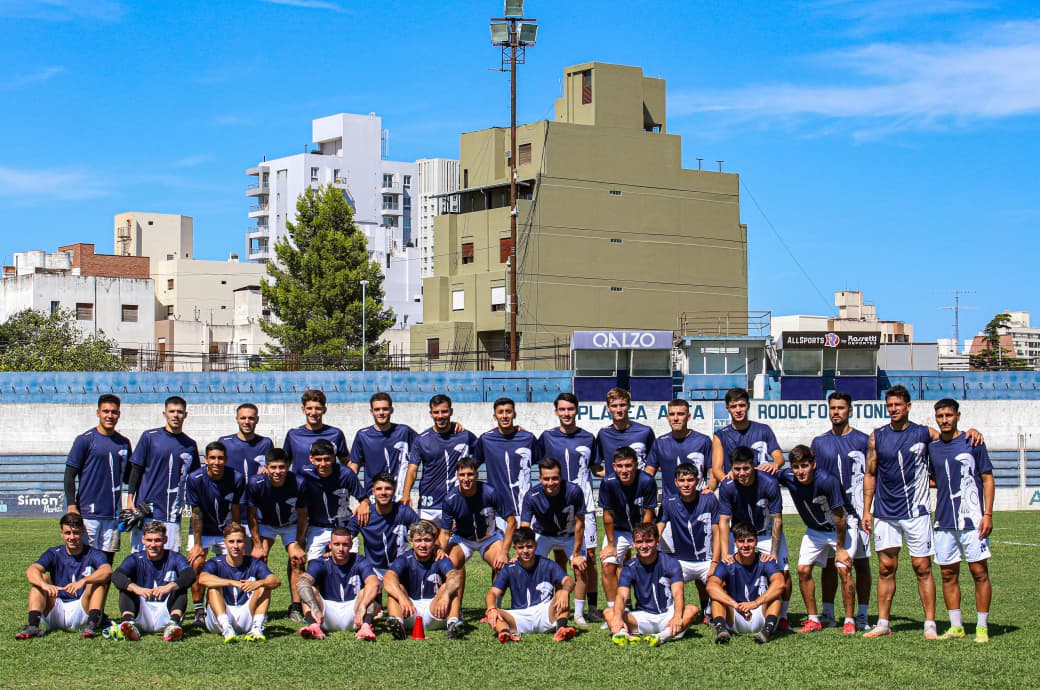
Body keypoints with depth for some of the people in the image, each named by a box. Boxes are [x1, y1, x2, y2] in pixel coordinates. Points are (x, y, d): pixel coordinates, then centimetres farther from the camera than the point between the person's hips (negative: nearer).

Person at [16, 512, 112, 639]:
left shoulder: (93, 554, 0)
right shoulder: (54, 554, 5)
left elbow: (107, 571, -24)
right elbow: (31, 571, -15)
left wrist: (83, 581, -42)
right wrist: (44, 584, -37)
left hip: (82, 612, -2)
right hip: (56, 613, 2)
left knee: (99, 579, -20)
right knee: (41, 578, -13)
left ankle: (93, 624, -38)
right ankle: (33, 625, -30)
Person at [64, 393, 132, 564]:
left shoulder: (124, 443, 11)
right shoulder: (85, 440, -2)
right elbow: (69, 475, -3)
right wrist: (71, 506, -11)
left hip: (114, 512, 4)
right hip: (89, 511, -4)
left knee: (108, 556, 7)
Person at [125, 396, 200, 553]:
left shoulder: (190, 445, 10)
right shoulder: (150, 437, 3)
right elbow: (136, 470, 4)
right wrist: (130, 499, -3)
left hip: (172, 513, 2)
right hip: (146, 508, -2)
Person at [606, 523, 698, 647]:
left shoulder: (670, 563, -6)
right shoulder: (630, 567, -2)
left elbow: (678, 593, -20)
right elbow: (622, 596, -16)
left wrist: (677, 617, -42)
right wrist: (618, 617, -40)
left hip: (667, 616, -2)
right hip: (642, 616, 2)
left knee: (692, 610, -31)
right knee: (609, 612, -21)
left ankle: (662, 636, -53)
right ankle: (625, 635, -53)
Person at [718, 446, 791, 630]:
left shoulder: (769, 483, -27)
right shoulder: (727, 486, -23)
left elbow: (777, 520, -23)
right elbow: (724, 521, -21)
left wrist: (773, 552, -31)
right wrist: (725, 553, -32)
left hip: (768, 533, -1)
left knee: (783, 572, -15)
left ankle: (782, 617, 6)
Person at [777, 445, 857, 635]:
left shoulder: (827, 481, -34)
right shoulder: (788, 477, -20)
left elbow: (839, 517, -25)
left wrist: (840, 548, -18)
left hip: (842, 530, -5)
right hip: (815, 531, 5)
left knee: (844, 569, -17)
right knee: (803, 570, -4)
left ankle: (849, 621, -3)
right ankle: (813, 620, 8)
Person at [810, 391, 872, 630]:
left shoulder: (862, 441, 1)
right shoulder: (819, 442, 10)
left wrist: (866, 511, -6)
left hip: (855, 511, -3)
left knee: (861, 563, 0)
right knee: (828, 563, 6)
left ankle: (862, 616, 4)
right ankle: (827, 614, 14)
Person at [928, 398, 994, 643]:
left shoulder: (972, 443, -2)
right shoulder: (932, 447, 9)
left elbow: (987, 478, -1)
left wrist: (988, 514, -8)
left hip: (972, 520, -4)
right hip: (944, 522, 4)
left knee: (980, 572, -3)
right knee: (948, 575, 6)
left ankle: (982, 627, 4)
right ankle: (956, 626, 16)